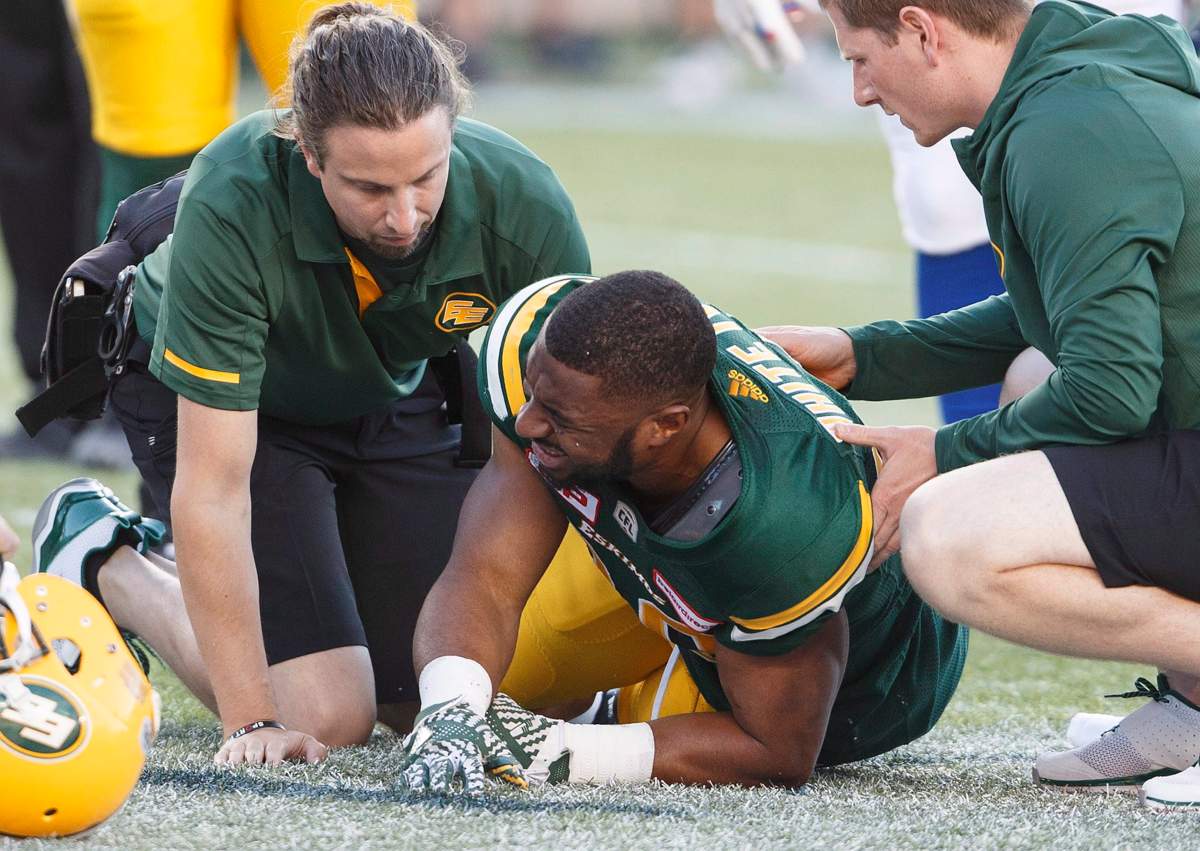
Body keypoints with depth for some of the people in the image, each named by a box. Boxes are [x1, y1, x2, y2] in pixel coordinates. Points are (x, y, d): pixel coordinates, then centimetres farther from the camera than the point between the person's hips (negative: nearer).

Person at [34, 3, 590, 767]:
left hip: (396, 393, 4)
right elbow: (211, 487, -35)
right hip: (209, 394, -3)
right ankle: (105, 562, 10)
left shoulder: (526, 205, -31)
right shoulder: (231, 208, -40)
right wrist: (252, 722, -36)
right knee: (327, 712, -15)